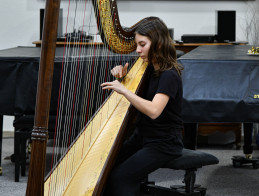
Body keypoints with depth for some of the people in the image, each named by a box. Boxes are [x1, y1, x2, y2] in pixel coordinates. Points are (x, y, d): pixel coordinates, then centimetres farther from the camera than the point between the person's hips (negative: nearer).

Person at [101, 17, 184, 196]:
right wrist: (122, 76, 5)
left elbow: (153, 111, -31)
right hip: (142, 137, 8)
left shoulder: (169, 75, -17)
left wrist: (123, 90, -31)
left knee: (119, 177, -23)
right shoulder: (148, 69, 9)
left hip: (164, 143, -8)